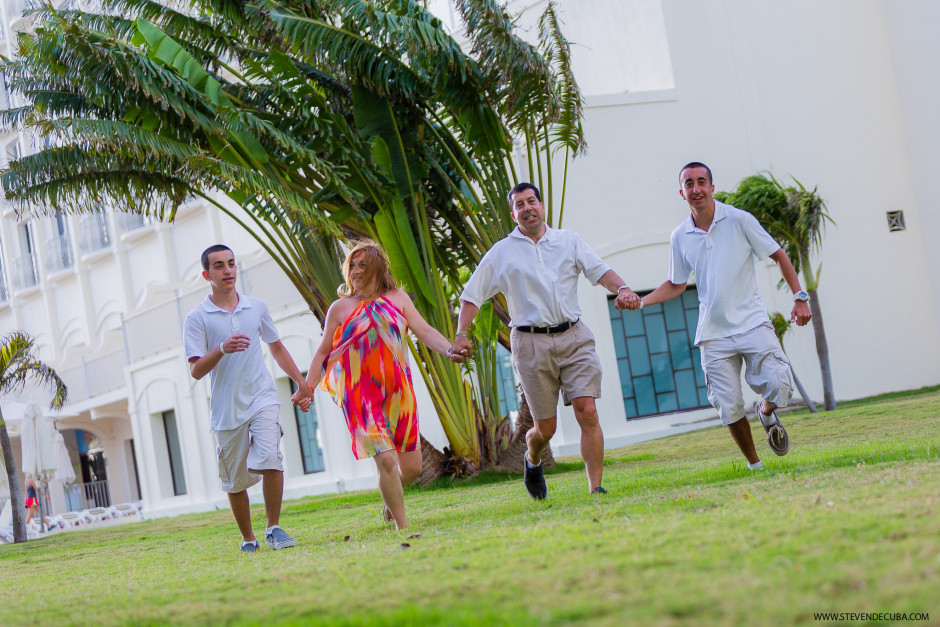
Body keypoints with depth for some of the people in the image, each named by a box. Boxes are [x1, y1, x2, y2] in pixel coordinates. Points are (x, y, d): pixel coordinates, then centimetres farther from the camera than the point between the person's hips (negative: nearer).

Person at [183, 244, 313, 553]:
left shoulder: (257, 307, 10)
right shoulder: (197, 318, -1)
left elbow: (276, 347, 24)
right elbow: (196, 371, -8)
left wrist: (302, 383, 21)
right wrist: (222, 349, -25)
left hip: (261, 398, 1)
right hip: (226, 409, -1)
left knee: (269, 460, -21)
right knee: (235, 481, 6)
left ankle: (273, 528, -7)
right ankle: (248, 539, 24)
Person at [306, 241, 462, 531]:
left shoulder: (397, 299, 8)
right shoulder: (340, 308, 4)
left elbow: (424, 330, -1)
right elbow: (323, 352, 8)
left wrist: (449, 349, -19)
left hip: (398, 393, 3)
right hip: (362, 396, -3)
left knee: (411, 466, 4)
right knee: (386, 461, -15)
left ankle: (390, 500, 36)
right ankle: (402, 526, -1)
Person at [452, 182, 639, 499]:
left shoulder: (569, 240, 10)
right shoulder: (501, 253, 7)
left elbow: (599, 270, 0)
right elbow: (472, 295, 8)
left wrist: (621, 288, -21)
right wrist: (461, 334, -3)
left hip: (574, 337, 1)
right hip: (531, 343, -1)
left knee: (587, 412, -12)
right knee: (545, 428, 4)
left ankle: (596, 489, -7)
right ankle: (532, 461, 38)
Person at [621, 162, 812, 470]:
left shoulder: (739, 220, -2)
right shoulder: (680, 237, 6)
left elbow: (778, 255, 5)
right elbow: (676, 284, 19)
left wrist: (800, 297, -4)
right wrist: (642, 301, 4)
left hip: (753, 325, -2)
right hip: (714, 335, 2)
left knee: (780, 386, -19)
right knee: (729, 408, -4)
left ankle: (767, 413, 17)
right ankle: (754, 464, 16)